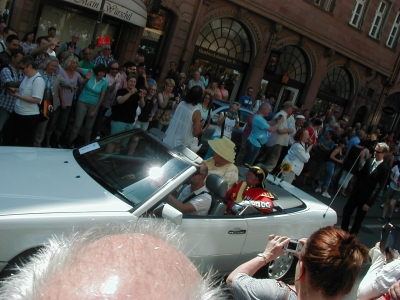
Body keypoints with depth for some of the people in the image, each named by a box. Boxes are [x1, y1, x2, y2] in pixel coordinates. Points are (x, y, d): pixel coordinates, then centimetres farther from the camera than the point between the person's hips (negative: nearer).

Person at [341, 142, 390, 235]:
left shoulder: (384, 169, -15)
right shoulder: (369, 161, 2)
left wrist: (369, 203, -16)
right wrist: (354, 188, 5)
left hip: (366, 197, -5)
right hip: (356, 192, 5)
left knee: (359, 218, 9)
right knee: (346, 211, 9)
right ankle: (343, 231, 27)